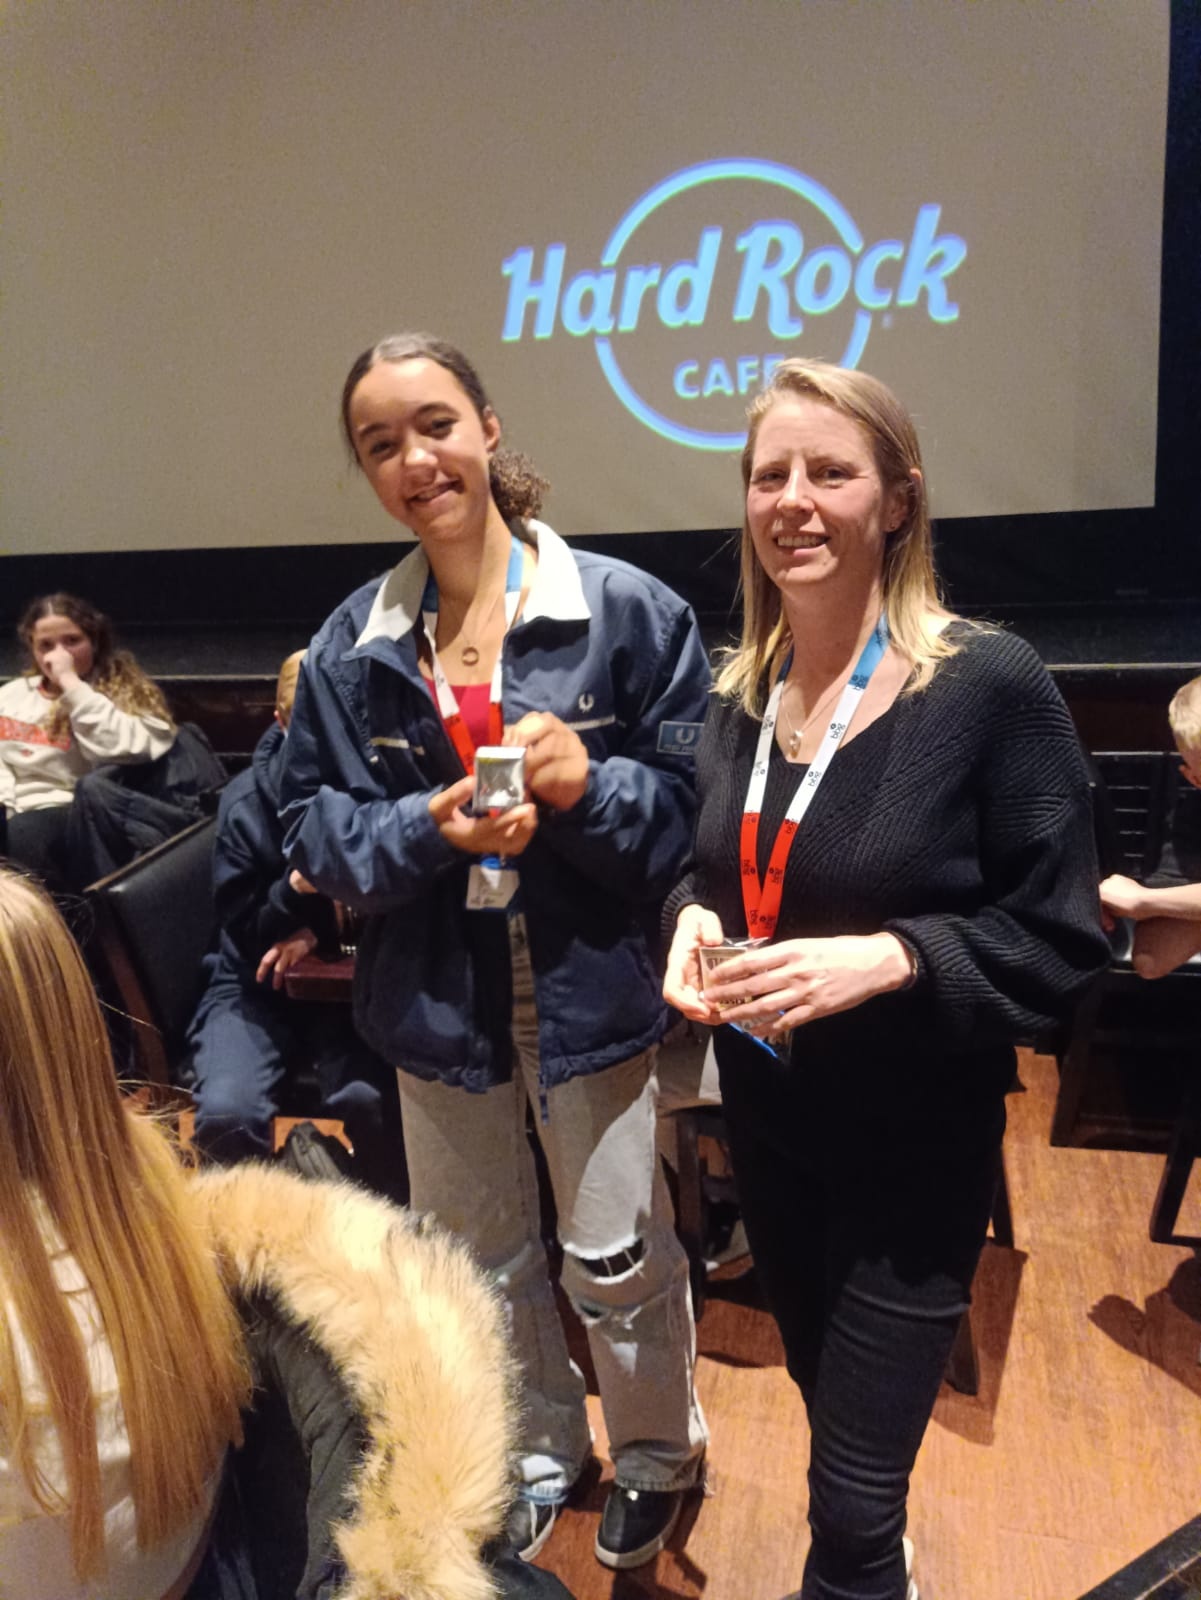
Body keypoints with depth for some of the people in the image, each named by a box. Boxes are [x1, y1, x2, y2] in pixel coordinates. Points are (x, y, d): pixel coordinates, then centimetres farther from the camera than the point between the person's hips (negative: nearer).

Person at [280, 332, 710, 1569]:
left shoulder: (625, 610, -10)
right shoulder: (351, 645, -1)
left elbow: (693, 805, -7)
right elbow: (315, 828, 0)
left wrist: (591, 784, -26)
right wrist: (425, 830, -18)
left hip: (590, 993, -3)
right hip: (436, 1002, 3)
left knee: (615, 1261, 13)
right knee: (476, 1260, 21)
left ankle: (655, 1454, 45)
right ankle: (537, 1454, 49)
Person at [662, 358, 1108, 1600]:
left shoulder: (989, 683, -18)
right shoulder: (741, 692, 0)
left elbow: (1058, 940, -15)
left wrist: (886, 958, -28)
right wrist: (693, 921, -9)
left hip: (914, 1143, -5)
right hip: (766, 1119, 6)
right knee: (826, 1401, 27)